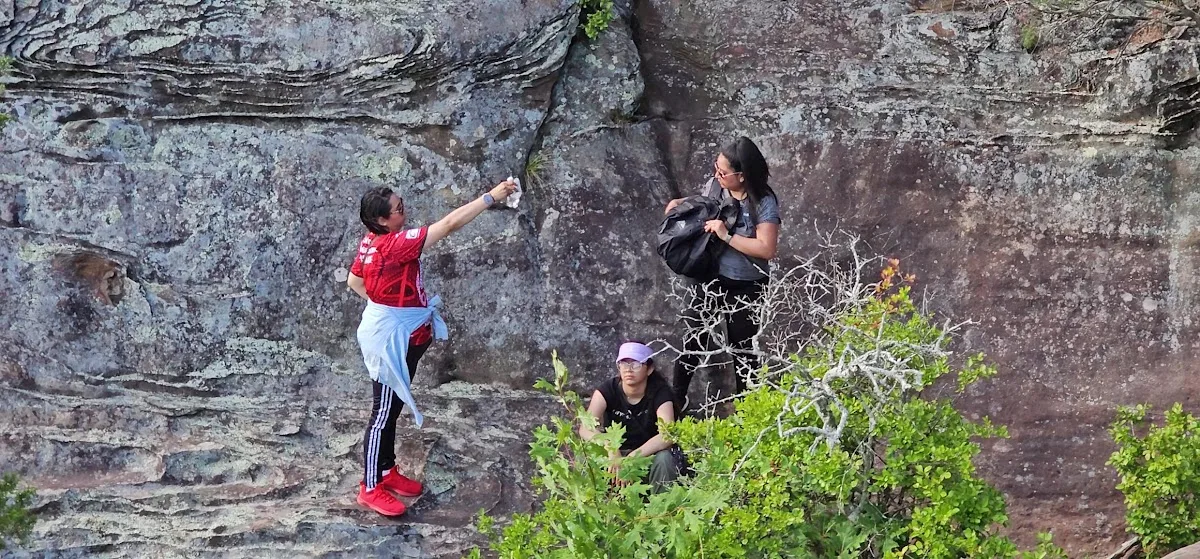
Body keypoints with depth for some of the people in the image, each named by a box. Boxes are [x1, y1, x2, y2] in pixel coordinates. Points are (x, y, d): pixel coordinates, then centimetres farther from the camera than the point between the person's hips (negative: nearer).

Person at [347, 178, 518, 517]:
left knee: (393, 408, 20)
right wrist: (491, 197, -27)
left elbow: (353, 281, 15)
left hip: (399, 337, 10)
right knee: (384, 412, -1)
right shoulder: (396, 245, -28)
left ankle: (386, 472, 33)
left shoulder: (372, 244, 1)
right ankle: (370, 489, 7)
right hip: (390, 340, -10)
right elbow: (450, 224, -30)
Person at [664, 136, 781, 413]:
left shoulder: (763, 203, -21)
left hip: (745, 287, -4)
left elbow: (766, 249, -27)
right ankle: (674, 401, 19)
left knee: (743, 349, 10)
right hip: (710, 278, 4)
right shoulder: (717, 188, -5)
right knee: (693, 340, 8)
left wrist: (726, 235, -29)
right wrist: (682, 204, -4)